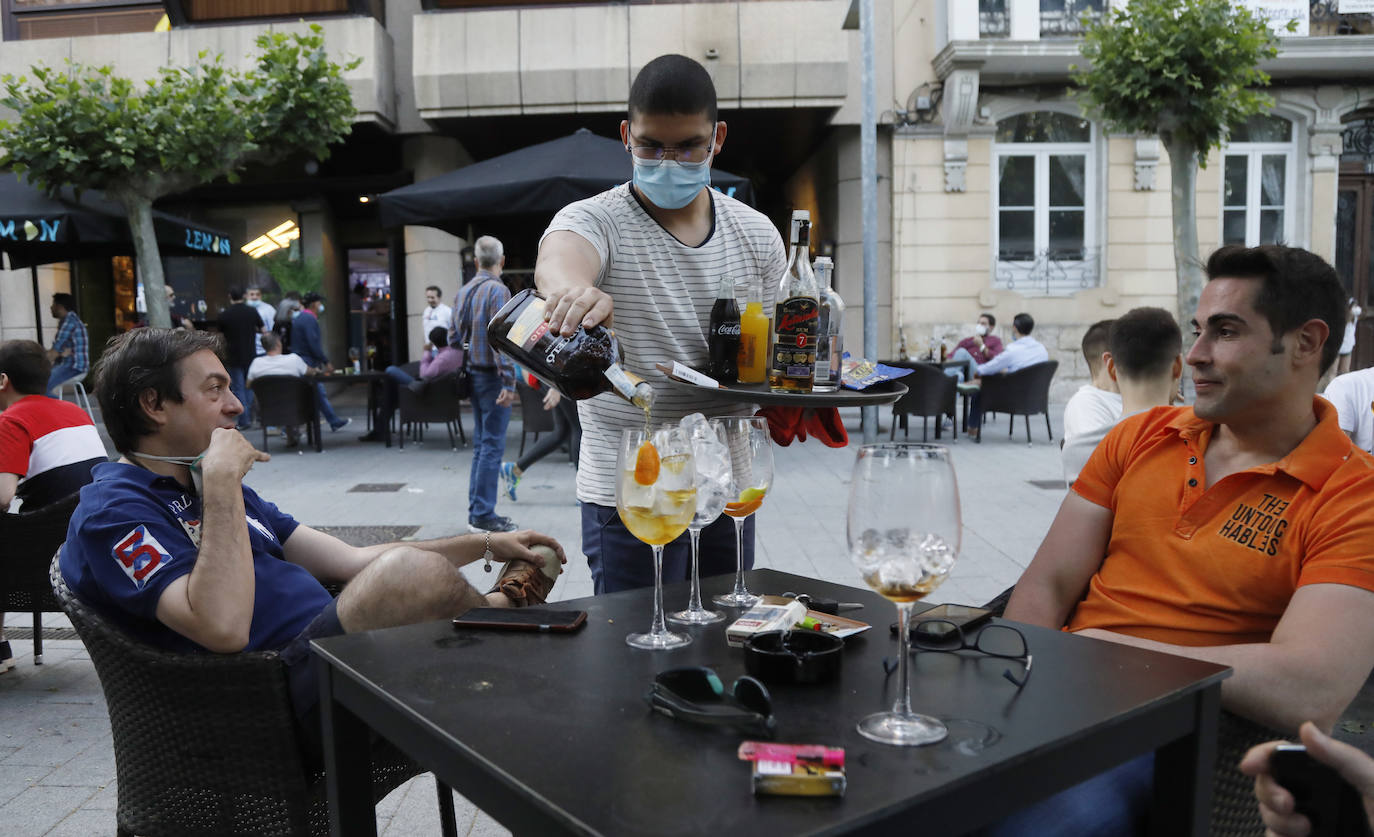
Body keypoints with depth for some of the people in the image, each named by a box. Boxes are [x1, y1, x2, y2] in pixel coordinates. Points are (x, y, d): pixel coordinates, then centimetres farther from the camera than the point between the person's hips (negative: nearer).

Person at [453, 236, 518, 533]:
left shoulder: (463, 291, 12)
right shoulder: (498, 290, -13)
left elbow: (453, 337, 16)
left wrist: (459, 373, 22)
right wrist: (509, 382, -21)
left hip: (473, 374, 8)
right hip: (492, 376, -8)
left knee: (481, 445, 14)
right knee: (492, 445, -4)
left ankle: (477, 512, 18)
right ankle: (483, 516, -2)